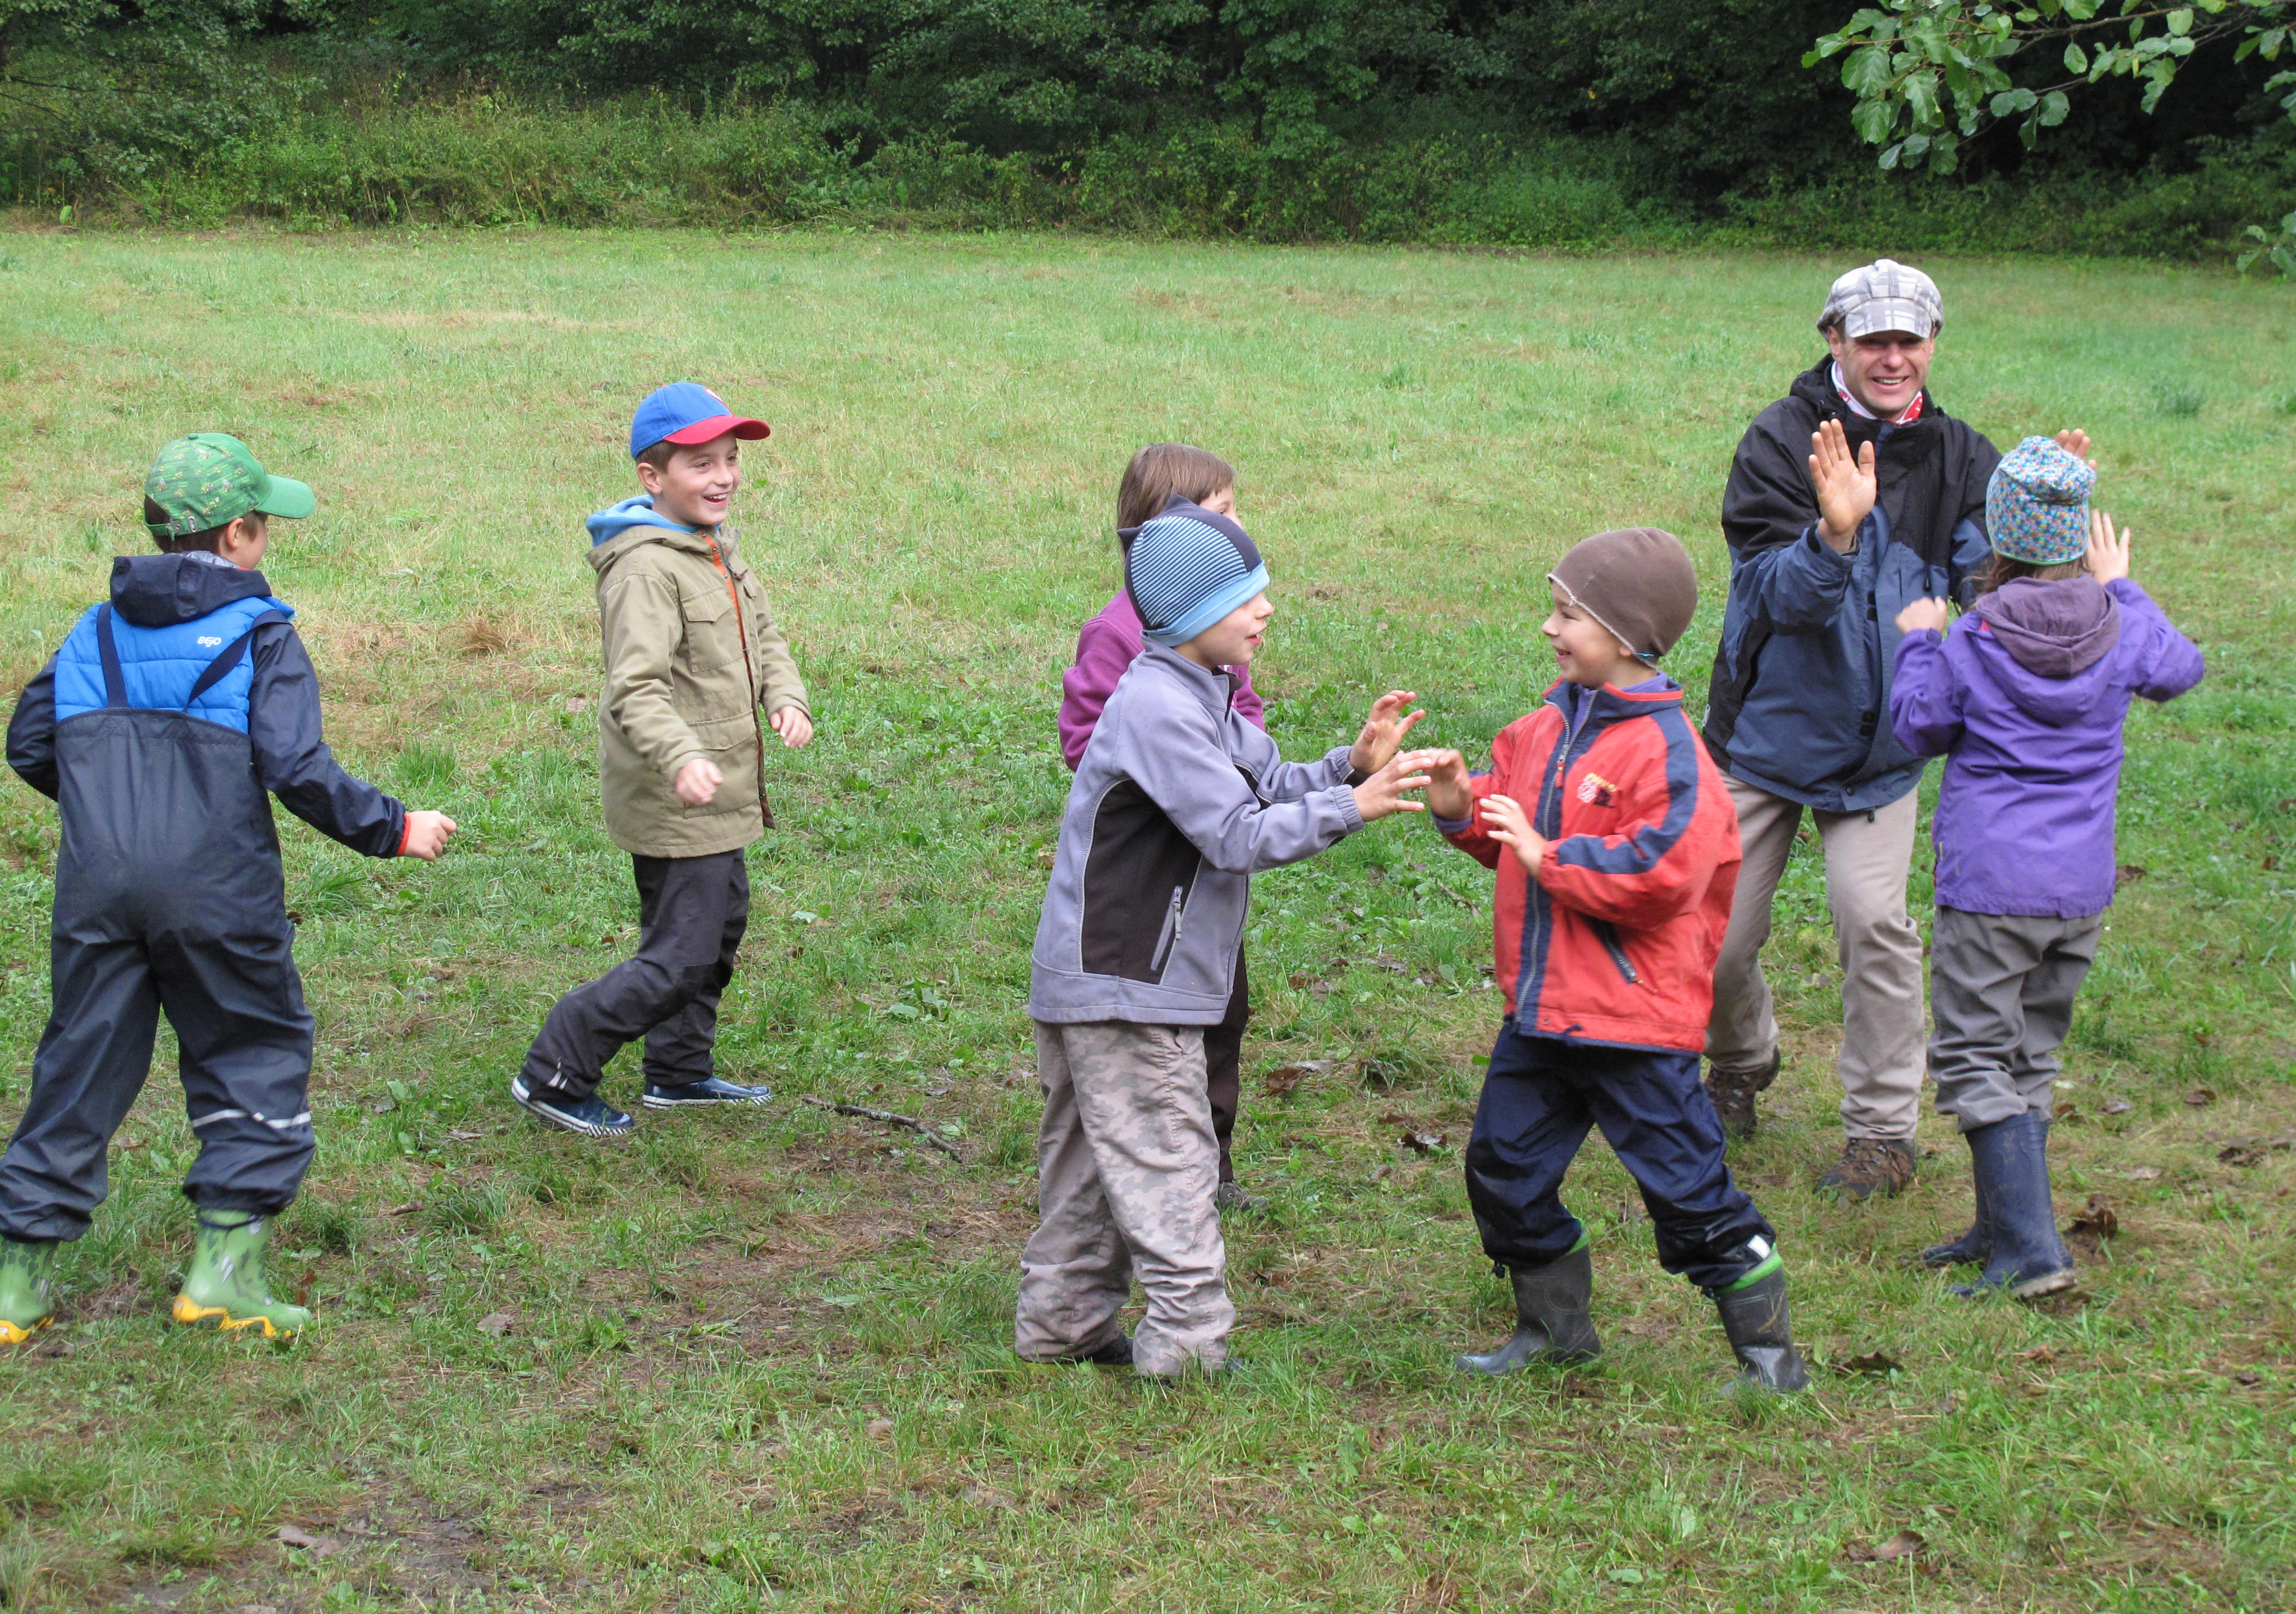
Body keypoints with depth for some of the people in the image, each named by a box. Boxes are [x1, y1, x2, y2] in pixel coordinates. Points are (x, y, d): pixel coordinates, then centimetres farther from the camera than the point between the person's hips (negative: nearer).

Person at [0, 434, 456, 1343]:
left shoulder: (96, 633, 14)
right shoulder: (259, 633, -2)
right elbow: (297, 769, -11)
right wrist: (394, 830, 0)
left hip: (96, 885, 4)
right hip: (215, 888, -4)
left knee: (81, 1066, 12)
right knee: (255, 1056, 11)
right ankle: (225, 1260, 2)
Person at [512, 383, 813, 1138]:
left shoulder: (716, 550, 11)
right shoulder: (645, 570, -22)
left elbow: (764, 637, 18)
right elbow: (636, 688, -31)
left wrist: (787, 695, -3)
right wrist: (680, 758, -47)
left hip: (720, 796, 10)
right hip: (673, 801, -10)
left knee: (721, 925, 23)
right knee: (680, 955, -8)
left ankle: (681, 1070, 40)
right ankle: (553, 1076, 2)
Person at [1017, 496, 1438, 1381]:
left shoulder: (1200, 694, 11)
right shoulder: (1158, 708, -21)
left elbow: (1271, 786, 12)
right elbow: (1239, 837, -24)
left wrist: (1351, 765, -4)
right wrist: (1349, 806, -21)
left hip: (1105, 979, 10)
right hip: (1124, 987, -10)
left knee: (1093, 1158, 17)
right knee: (1165, 1162, -6)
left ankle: (1061, 1322, 25)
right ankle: (1189, 1341, -1)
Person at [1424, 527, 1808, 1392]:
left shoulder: (1667, 751, -18)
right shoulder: (1549, 725, 8)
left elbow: (1660, 872, -26)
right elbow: (1508, 817, 19)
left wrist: (1547, 855, -21)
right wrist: (1460, 808, -2)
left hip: (1632, 1021, -8)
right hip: (1541, 1010, 9)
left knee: (1688, 1189, 0)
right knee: (1504, 1167, 15)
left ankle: (1770, 1351, 15)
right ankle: (1554, 1326, 33)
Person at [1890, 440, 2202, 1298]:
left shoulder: (1970, 644, -11)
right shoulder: (2121, 631, -2)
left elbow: (1917, 728, 4)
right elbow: (2181, 670, 20)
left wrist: (1916, 642, 18)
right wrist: (2121, 589, 28)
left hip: (1989, 886, -5)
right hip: (2082, 888, 5)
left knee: (1975, 1059, 0)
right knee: (2029, 1057, 17)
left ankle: (2032, 1250, -9)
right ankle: (2004, 1229, 25)